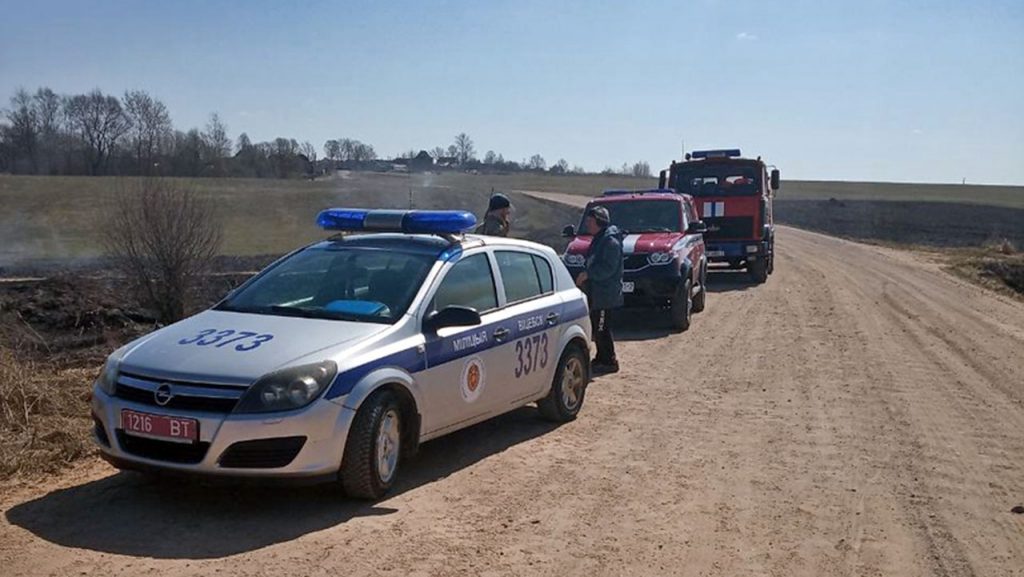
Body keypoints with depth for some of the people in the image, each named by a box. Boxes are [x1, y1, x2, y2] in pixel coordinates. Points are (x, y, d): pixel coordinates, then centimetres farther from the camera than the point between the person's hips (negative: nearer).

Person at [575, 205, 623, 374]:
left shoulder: (610, 241, -16)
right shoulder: (598, 239, 16)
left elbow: (608, 268, -23)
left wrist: (587, 274, -22)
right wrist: (584, 277, 11)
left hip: (605, 293, -10)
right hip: (595, 292, 10)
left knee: (602, 328, -7)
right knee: (597, 327, 16)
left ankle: (609, 361, 1)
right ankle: (601, 358, 26)